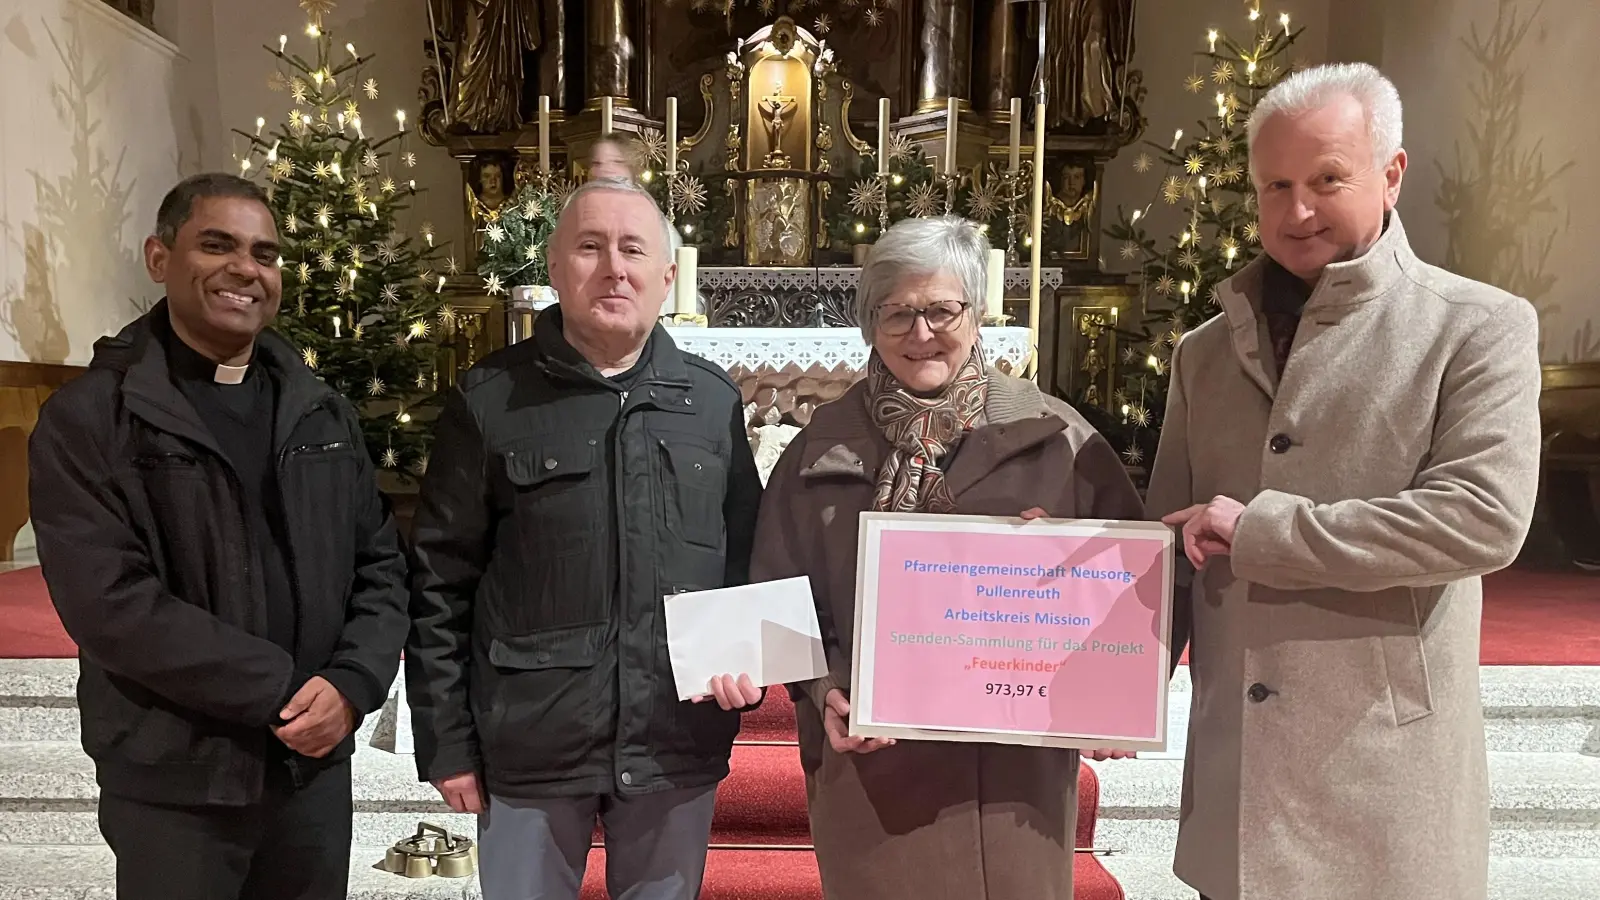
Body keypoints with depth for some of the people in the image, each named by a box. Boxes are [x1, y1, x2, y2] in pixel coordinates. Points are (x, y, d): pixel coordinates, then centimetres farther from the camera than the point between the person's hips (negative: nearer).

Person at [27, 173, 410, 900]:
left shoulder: (322, 413, 8)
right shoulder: (87, 419, -6)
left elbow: (380, 563, 6)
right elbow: (109, 601, -16)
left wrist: (350, 683, -11)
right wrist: (280, 689, -18)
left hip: (316, 766, 4)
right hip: (171, 787, -4)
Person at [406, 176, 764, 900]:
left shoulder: (714, 401, 3)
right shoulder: (490, 400, -4)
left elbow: (748, 559, 10)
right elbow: (439, 582, -2)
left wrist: (748, 660, -6)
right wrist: (447, 741, -3)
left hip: (680, 746, 3)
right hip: (529, 746, -2)